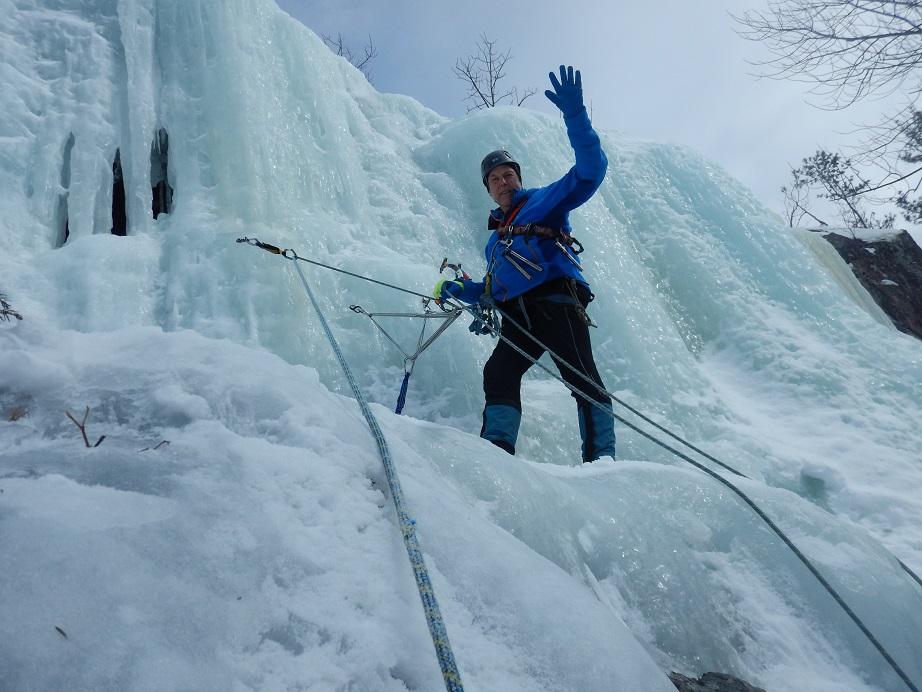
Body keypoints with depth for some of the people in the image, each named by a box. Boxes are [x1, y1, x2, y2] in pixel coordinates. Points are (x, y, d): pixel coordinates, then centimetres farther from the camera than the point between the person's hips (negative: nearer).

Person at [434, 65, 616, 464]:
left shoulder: (545, 200, 14)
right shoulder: (496, 235, 32)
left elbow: (591, 169, 0)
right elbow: (496, 286, 34)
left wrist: (574, 113, -12)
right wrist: (458, 290, 18)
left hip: (557, 301, -6)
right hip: (518, 317, 6)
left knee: (580, 376, -18)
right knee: (498, 372, -14)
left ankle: (601, 456, -18)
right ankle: (498, 450, -20)